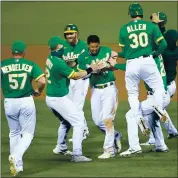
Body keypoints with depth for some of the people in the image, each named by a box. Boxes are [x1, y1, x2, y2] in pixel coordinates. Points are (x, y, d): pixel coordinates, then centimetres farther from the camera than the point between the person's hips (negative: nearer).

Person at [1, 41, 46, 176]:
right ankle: (16, 157, -18)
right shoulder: (30, 64, -1)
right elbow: (42, 81, -11)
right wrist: (39, 92, 9)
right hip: (27, 102, -1)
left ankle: (17, 165, 19)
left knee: (14, 133, 19)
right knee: (28, 134, 8)